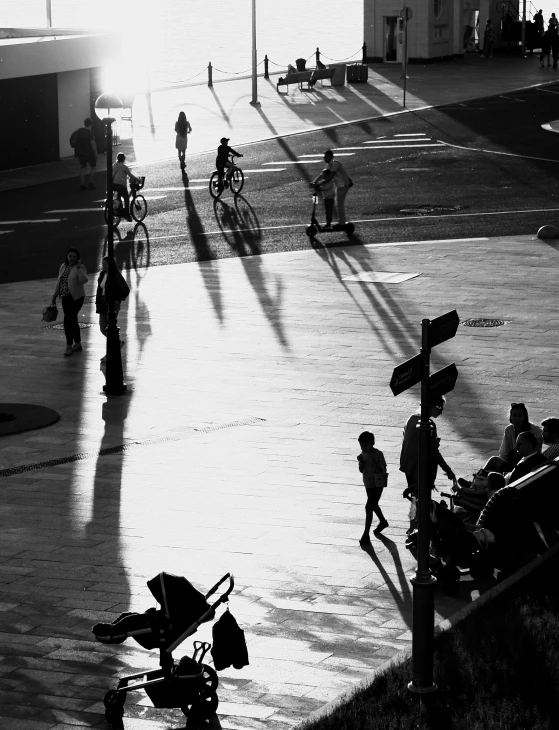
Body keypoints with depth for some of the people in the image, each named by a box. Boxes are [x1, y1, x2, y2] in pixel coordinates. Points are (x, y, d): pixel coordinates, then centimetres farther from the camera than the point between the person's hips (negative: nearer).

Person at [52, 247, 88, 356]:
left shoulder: (80, 267, -9)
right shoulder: (63, 267, 10)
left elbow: (83, 280, -24)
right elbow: (59, 282, 18)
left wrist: (79, 268, -27)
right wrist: (55, 295, 18)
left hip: (76, 298, -7)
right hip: (66, 298, 7)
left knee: (68, 320, -12)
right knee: (72, 320, 13)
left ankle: (69, 346, -7)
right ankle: (77, 344, 23)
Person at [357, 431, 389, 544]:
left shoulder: (378, 454, -17)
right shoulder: (363, 454, 2)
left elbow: (383, 470, -12)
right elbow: (361, 470, 4)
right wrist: (361, 462, -16)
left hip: (376, 485, -8)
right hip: (368, 484, 8)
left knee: (369, 508, -12)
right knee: (373, 505, 24)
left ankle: (366, 534, -10)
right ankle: (383, 522, 50)